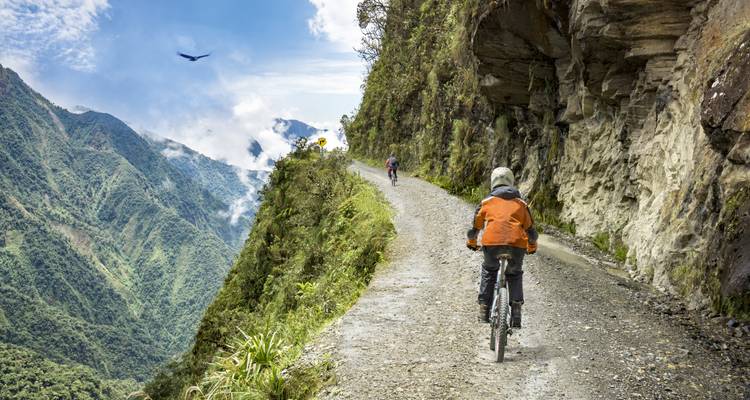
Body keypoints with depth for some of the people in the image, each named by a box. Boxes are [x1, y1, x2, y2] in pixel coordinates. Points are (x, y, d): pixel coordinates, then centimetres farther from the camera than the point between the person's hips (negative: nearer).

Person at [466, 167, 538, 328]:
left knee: (489, 271, 26)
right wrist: (532, 248, 43)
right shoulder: (521, 203, 22)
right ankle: (516, 308, 11)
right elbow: (531, 231, 26)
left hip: (491, 243, -1)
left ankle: (484, 309, 20)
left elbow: (475, 227, 26)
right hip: (517, 245, 1)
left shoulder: (487, 202, 20)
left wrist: (471, 243, 44)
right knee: (515, 274, 26)